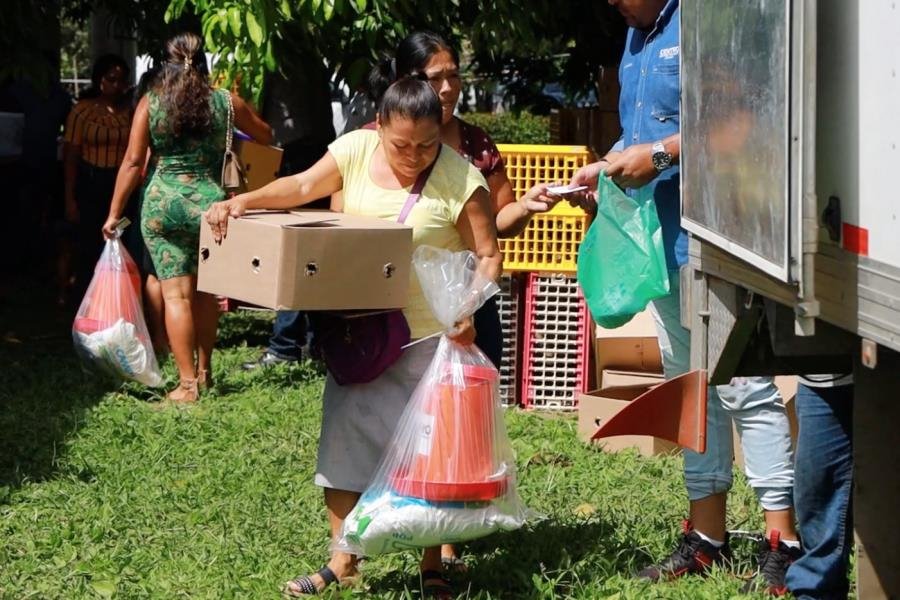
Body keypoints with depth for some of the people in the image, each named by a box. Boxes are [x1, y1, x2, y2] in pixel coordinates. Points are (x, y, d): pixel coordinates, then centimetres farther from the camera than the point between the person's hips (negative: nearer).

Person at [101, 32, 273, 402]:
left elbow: (133, 162, -2)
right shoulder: (226, 103, 2)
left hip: (162, 203, -1)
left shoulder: (150, 104, -1)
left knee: (176, 294, -1)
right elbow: (266, 136, 17)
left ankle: (188, 383, -4)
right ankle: (204, 371, 27)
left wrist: (114, 213, 4)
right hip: (210, 201, 2)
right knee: (205, 292, 16)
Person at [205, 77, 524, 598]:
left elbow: (489, 255, -14)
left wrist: (469, 308, -29)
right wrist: (241, 202, -17)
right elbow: (302, 188, -3)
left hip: (430, 335, -4)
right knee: (345, 439, 5)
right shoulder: (356, 150, -4)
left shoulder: (460, 179, -15)